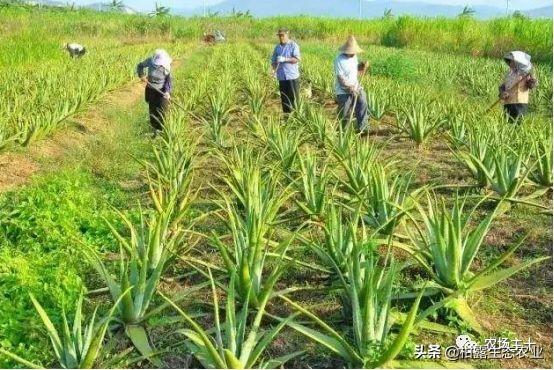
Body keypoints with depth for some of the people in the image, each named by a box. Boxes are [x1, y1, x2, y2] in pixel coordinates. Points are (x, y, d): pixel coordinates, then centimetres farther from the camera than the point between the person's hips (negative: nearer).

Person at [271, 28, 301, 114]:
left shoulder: (293, 45, -2)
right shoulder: (277, 47, 13)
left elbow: (297, 59, -13)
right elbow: (273, 59, 18)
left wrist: (285, 59, -24)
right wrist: (274, 68, -3)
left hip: (292, 76, -5)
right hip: (282, 77, 5)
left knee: (294, 97, -5)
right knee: (284, 98, 5)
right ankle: (287, 115, 12)